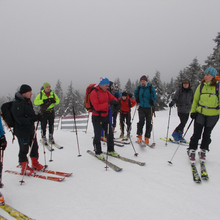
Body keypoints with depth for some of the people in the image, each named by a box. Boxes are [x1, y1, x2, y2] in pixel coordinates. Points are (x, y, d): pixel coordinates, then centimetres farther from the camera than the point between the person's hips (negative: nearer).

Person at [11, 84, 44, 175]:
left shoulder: (28, 102, 7)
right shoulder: (17, 104, -21)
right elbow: (21, 120, -26)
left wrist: (37, 116, -3)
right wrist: (35, 118, -29)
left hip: (31, 130, 8)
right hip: (22, 132, -8)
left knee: (34, 147, 17)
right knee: (24, 150, 5)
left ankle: (35, 164, 34)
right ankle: (24, 167, 22)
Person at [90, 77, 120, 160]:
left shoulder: (106, 92, 6)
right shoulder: (94, 93, -18)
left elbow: (112, 98, 8)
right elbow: (97, 107, -26)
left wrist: (115, 102, -17)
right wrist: (108, 103, -31)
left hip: (105, 116, 7)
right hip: (97, 118, -7)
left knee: (110, 133, 12)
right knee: (98, 135, 3)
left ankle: (111, 150, 28)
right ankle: (98, 152, 21)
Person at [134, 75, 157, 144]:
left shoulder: (151, 88, -6)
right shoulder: (139, 88, 6)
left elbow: (154, 97, -4)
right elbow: (136, 93, 25)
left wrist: (152, 101, -25)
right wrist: (137, 99, 8)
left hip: (149, 108, -1)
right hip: (141, 108, 1)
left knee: (148, 123, 4)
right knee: (141, 121, -17)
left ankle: (146, 138, 15)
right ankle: (139, 136, -8)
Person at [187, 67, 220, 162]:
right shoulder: (201, 86, 2)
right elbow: (195, 99, 8)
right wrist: (193, 111, 1)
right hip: (200, 113, 1)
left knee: (207, 134, 13)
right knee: (196, 133, 0)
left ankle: (203, 151, 29)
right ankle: (192, 150, 14)